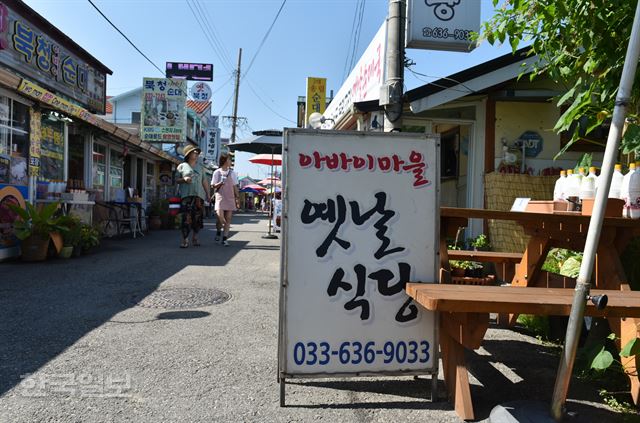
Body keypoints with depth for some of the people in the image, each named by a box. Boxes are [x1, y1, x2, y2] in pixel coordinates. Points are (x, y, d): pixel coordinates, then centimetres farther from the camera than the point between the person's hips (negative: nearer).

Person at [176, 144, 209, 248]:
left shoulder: (200, 166, 18)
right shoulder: (182, 166, 9)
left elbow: (204, 181, 18)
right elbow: (176, 179, 10)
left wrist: (208, 193, 12)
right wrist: (184, 179, -11)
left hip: (199, 195, 3)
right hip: (186, 195, -3)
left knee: (197, 218, 2)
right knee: (186, 218, -13)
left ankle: (195, 238, 13)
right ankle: (185, 240, -11)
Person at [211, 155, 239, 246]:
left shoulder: (232, 173, 11)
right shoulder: (217, 172, 4)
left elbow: (235, 187, 13)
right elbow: (213, 186, 6)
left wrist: (237, 199, 8)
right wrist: (220, 183, -13)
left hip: (230, 198, 3)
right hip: (220, 197, -3)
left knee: (228, 218, -2)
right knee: (219, 215, -19)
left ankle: (224, 238, 5)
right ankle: (218, 231, 9)